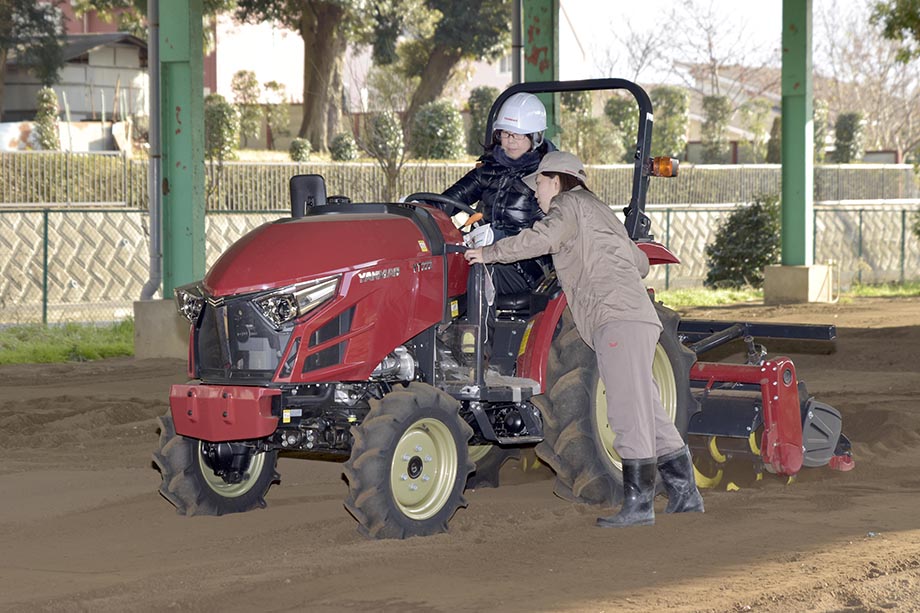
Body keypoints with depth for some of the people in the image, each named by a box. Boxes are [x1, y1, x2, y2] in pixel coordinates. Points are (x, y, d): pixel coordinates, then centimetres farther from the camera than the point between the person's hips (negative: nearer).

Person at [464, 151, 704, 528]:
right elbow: (640, 263, 35)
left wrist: (490, 253, -10)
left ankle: (638, 504, -14)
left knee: (629, 414, -11)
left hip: (618, 319, -10)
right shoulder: (599, 212, 30)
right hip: (638, 320, 10)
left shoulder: (569, 205, 3)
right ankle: (684, 494, 14)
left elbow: (542, 238, -18)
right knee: (647, 415, 11)